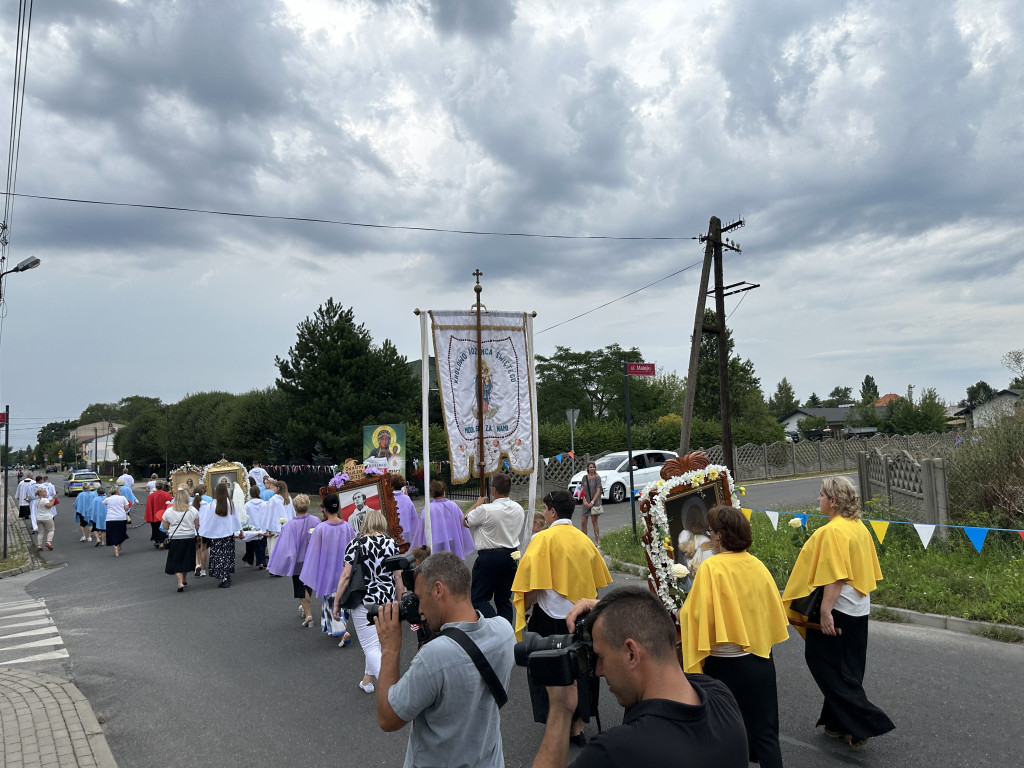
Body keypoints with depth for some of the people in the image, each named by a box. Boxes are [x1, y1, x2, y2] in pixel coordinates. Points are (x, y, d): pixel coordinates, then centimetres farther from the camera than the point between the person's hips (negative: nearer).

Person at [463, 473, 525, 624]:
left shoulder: (485, 510, -19)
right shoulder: (519, 509, 0)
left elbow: (465, 522, -3)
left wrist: (477, 504, 11)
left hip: (488, 557, -6)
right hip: (511, 556, 6)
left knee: (479, 598, 2)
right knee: (504, 598, 16)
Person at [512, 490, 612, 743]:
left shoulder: (543, 538, -13)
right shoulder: (584, 539, 3)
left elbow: (533, 585, -18)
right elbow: (598, 581, 11)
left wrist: (523, 606, -3)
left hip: (551, 618, -5)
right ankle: (578, 727, 24)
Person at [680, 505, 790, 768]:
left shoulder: (711, 567, -17)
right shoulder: (757, 565, -1)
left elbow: (697, 616, -20)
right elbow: (773, 610, 7)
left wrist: (682, 614, 0)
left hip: (725, 665, -5)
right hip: (761, 661, 5)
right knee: (765, 732, 14)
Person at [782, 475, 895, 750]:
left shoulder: (832, 531, -20)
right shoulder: (859, 527, 7)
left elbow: (835, 577, -25)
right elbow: (867, 569, 13)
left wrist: (825, 611, -22)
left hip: (837, 609, -9)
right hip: (858, 609, 9)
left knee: (825, 663, 2)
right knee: (846, 670, 16)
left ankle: (867, 723, 2)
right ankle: (840, 724, 26)